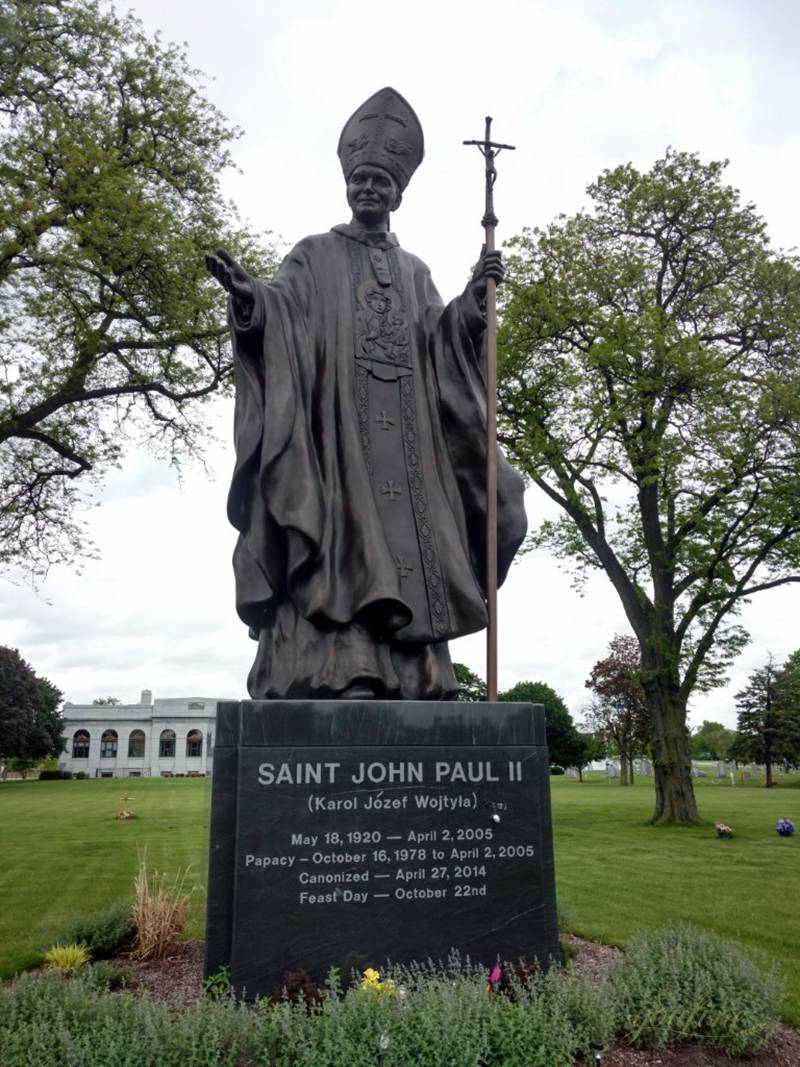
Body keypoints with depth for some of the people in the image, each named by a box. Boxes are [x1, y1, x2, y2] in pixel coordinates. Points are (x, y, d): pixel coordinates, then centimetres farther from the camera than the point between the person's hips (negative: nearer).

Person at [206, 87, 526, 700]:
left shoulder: (415, 272, 24)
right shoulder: (316, 257, 14)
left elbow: (434, 343, 11)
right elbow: (282, 311, -3)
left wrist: (471, 303, -5)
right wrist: (249, 296, -25)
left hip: (400, 436, 3)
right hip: (331, 426, -3)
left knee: (401, 538, -5)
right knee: (340, 538, -15)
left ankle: (406, 681, -5)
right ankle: (339, 674, -17)